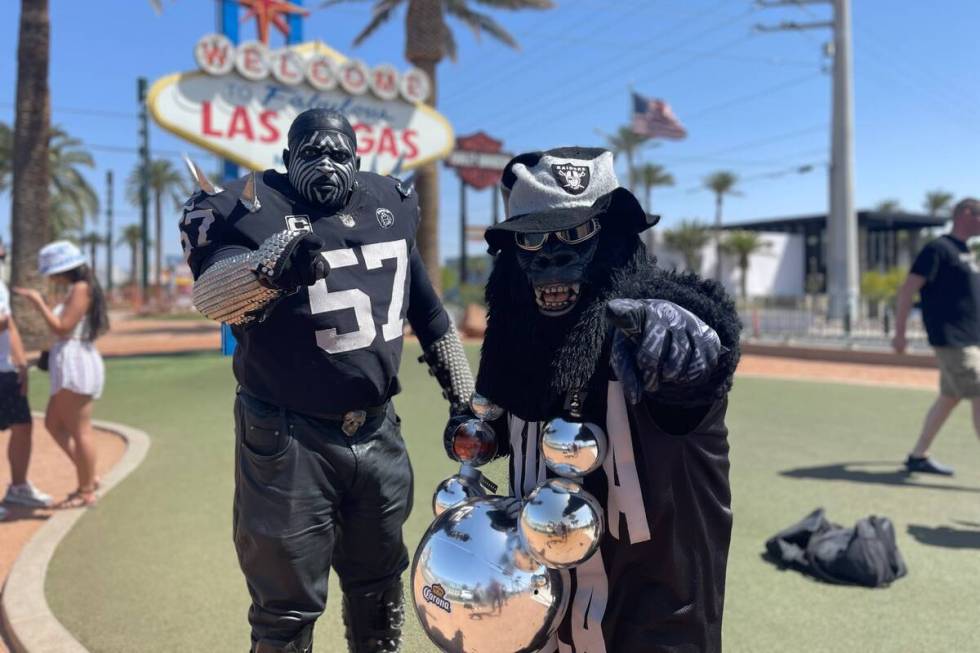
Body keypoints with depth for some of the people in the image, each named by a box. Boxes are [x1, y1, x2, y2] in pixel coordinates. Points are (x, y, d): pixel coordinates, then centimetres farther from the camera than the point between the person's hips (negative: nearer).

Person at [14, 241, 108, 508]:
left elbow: (62, 328, -17)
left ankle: (86, 492, 7)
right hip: (69, 365, 11)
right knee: (53, 424, 16)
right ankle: (89, 478, 21)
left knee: (79, 431, -3)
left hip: (76, 365, -11)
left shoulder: (81, 288, -12)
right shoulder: (76, 290, 18)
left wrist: (38, 302, -11)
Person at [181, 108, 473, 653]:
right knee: (288, 606, 10)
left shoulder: (391, 205, 7)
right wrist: (275, 269, -45)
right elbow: (208, 295, -26)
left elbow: (428, 311, 16)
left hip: (378, 433, 5)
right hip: (290, 441, -5)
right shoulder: (258, 210, -9)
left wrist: (464, 399, 20)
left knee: (379, 589, 23)